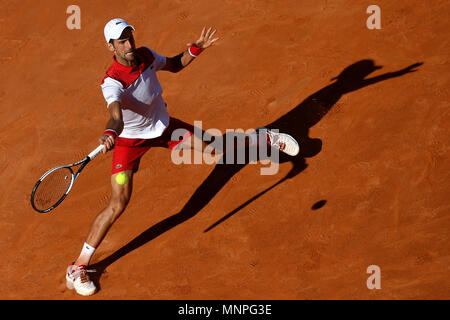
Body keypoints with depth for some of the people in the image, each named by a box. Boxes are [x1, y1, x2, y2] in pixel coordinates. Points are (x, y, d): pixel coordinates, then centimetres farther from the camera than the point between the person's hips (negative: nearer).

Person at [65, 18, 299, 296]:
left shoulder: (146, 55, -15)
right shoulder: (112, 82, -32)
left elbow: (175, 65, 8)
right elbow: (117, 116, -51)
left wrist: (197, 47, -8)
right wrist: (110, 135, -73)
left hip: (163, 126, 5)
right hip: (130, 140, -5)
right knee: (118, 205, -15)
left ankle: (264, 138, 36)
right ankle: (78, 266, -6)